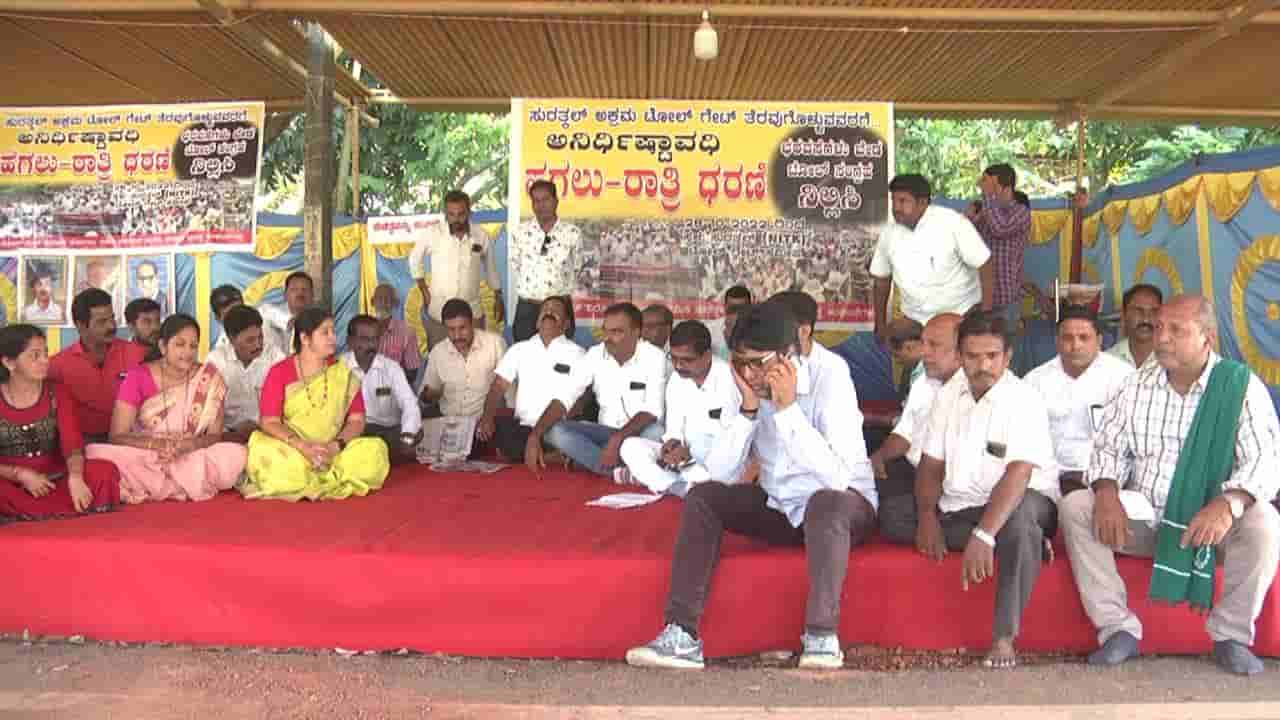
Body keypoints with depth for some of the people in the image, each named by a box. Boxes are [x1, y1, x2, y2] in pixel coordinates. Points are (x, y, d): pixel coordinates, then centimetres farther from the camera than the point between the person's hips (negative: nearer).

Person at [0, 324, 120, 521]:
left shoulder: (57, 394, 3)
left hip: (55, 481, 2)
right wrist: (21, 474, -21)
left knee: (104, 472, -27)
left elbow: (72, 444, -10)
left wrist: (75, 477, -30)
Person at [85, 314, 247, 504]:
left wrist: (190, 445, -25)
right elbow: (117, 437, -10)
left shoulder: (210, 377, -4)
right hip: (144, 461, -1)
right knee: (96, 454, -29)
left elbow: (215, 436, -4)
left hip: (191, 461, 1)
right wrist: (156, 444, -29)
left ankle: (150, 486, -12)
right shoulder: (138, 377, -7)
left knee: (236, 454, -29)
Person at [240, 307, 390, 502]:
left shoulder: (343, 373, 5)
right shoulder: (279, 373, -2)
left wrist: (336, 445, -19)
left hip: (333, 453, 2)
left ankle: (296, 483, -22)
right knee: (261, 449, -34)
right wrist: (303, 447, -24)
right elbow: (269, 423, -8)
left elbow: (356, 421, 1)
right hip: (290, 453, -2)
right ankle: (332, 483, -20)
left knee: (376, 449, -25)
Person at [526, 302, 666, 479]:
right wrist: (535, 436, -26)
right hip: (606, 432, 4)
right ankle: (620, 472, -31)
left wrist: (617, 440, -36)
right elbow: (564, 398, -12)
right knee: (554, 430, -20)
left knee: (655, 432, -38)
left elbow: (651, 411, -23)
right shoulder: (595, 355, -5)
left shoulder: (654, 357, -14)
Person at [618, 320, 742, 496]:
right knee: (630, 446, -12)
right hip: (687, 457, 7)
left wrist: (691, 452, -25)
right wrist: (673, 442, -14)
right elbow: (674, 428, 10)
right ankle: (687, 489, -27)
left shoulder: (728, 379, -15)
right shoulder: (676, 380, 5)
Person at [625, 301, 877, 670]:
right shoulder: (751, 386, -6)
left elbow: (836, 477, -34)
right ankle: (682, 634, -20)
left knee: (824, 501, -37)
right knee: (702, 496, -14)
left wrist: (787, 407, -33)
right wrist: (749, 409, -22)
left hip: (840, 506, -5)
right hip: (778, 507, 5)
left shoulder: (831, 383, -22)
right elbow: (719, 472, -12)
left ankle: (822, 636, -30)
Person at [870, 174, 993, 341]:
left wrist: (986, 311, -17)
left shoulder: (952, 222, -17)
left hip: (961, 316, -4)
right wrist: (880, 325, 11)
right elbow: (881, 279, 8)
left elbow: (984, 264, -14)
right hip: (915, 321, 4)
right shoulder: (889, 232, -3)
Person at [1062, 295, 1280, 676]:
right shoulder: (1138, 384, 3)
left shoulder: (1242, 386, -7)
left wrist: (1227, 504, -36)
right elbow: (1109, 447, 3)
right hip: (1144, 514, 3)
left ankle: (1231, 636, -10)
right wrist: (1107, 493, -19)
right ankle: (1119, 629, -14)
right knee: (1075, 507, -19)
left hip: (1211, 518, -3)